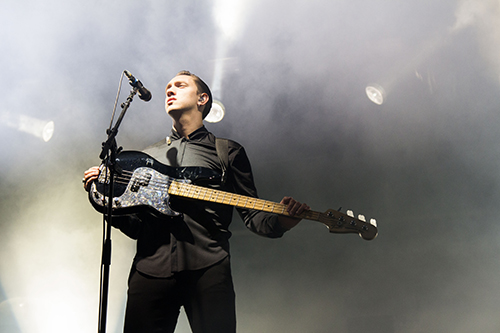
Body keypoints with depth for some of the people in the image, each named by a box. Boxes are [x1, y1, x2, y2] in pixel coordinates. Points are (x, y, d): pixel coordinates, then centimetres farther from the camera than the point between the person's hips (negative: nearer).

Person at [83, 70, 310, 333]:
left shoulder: (229, 152, 18)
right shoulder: (148, 156, 26)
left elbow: (251, 214, 12)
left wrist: (279, 222, -10)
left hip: (208, 267, -2)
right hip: (150, 267, 3)